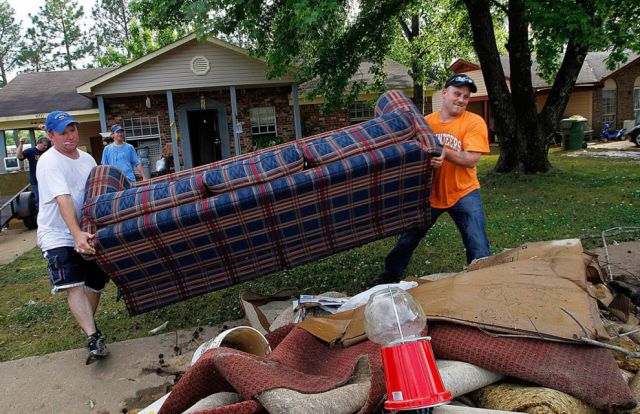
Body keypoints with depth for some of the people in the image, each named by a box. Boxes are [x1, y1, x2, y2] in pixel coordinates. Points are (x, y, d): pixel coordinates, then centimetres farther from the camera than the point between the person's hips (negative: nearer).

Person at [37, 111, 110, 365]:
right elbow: (63, 200, -29)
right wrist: (77, 234, -39)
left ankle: (88, 325, 33)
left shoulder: (87, 159, 7)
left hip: (87, 232, 7)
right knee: (74, 286, -19)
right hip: (58, 236, -7)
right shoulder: (49, 162, -16)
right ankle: (93, 338, -26)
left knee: (95, 283, 12)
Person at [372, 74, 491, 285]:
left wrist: (445, 152, -34)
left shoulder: (474, 122, -8)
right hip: (428, 194, 3)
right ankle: (390, 275, 34)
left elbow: (471, 160, -17)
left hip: (463, 194, -2)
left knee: (478, 249, -5)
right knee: (407, 239, 13)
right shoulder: (426, 122, 1)